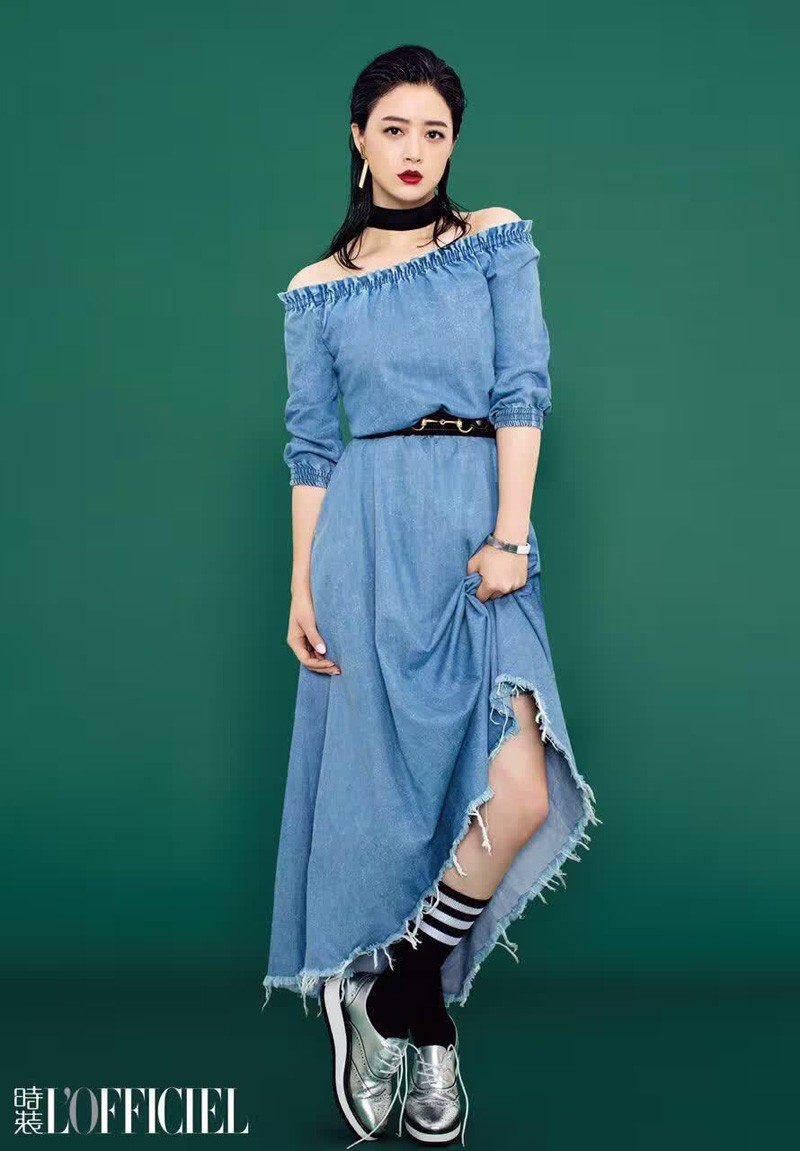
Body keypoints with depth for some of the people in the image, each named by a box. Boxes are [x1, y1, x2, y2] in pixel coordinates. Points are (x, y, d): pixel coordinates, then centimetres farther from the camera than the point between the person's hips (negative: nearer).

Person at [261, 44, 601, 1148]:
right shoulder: (319, 289, 12)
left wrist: (510, 534, -10)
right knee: (383, 784, 0)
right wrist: (302, 584, 3)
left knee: (520, 795, -15)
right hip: (368, 541, 1)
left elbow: (523, 389, 1)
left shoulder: (497, 241, 10)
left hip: (479, 530, 0)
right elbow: (312, 444, 11)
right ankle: (426, 1023, 17)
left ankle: (393, 992, 4)